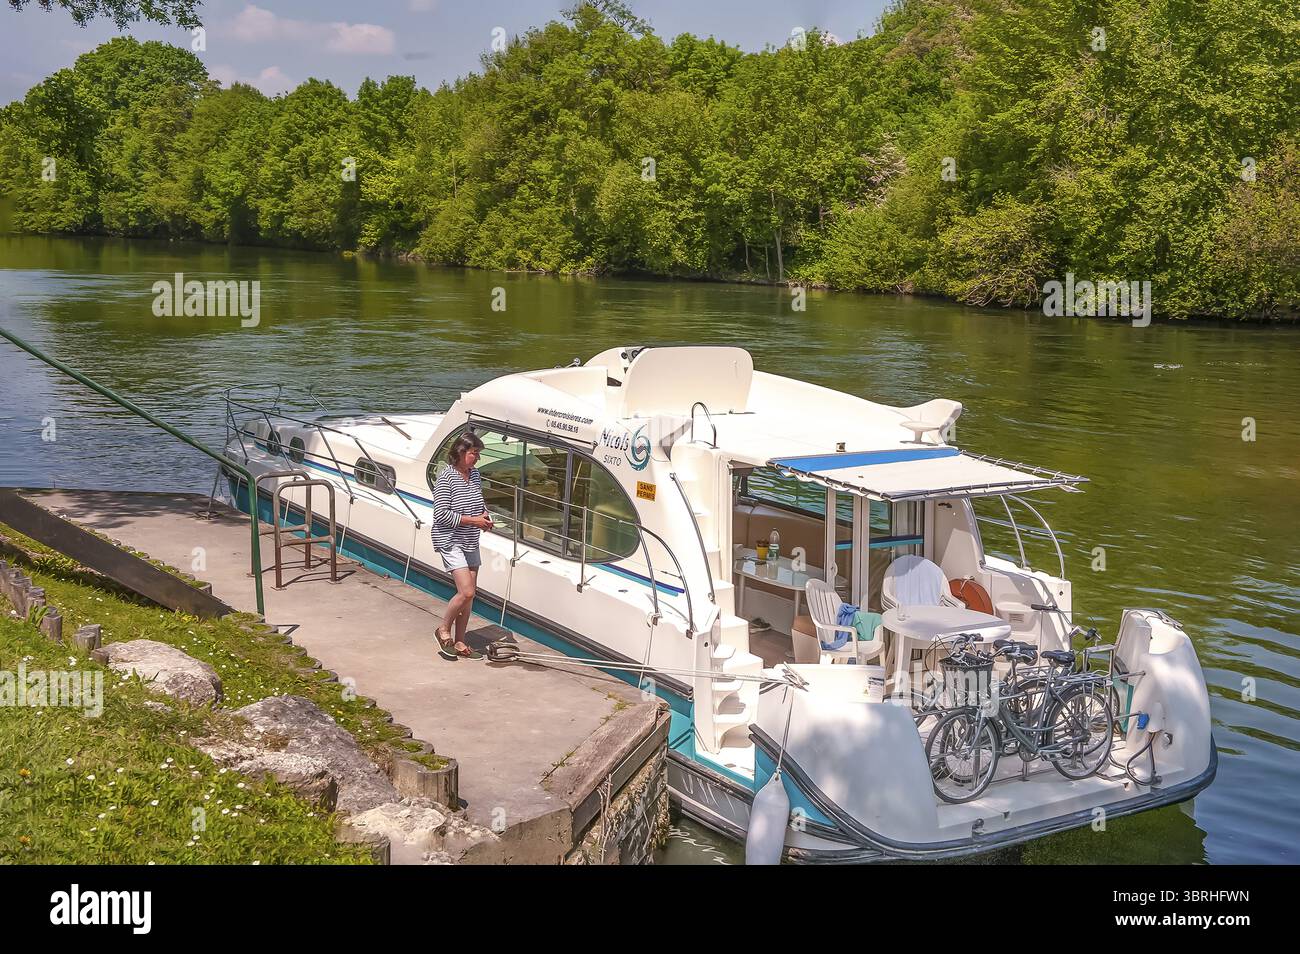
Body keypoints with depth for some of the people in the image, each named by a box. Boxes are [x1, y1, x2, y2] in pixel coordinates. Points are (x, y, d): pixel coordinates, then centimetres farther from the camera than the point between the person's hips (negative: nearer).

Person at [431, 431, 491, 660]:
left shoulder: (475, 475, 7)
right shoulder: (446, 477, -16)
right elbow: (441, 514, -19)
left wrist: (485, 515, 0)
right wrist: (472, 520, -18)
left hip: (470, 542, 8)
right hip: (450, 541, -8)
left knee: (468, 594, 9)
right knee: (466, 592, -15)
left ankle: (459, 642, 20)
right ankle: (444, 630, 7)